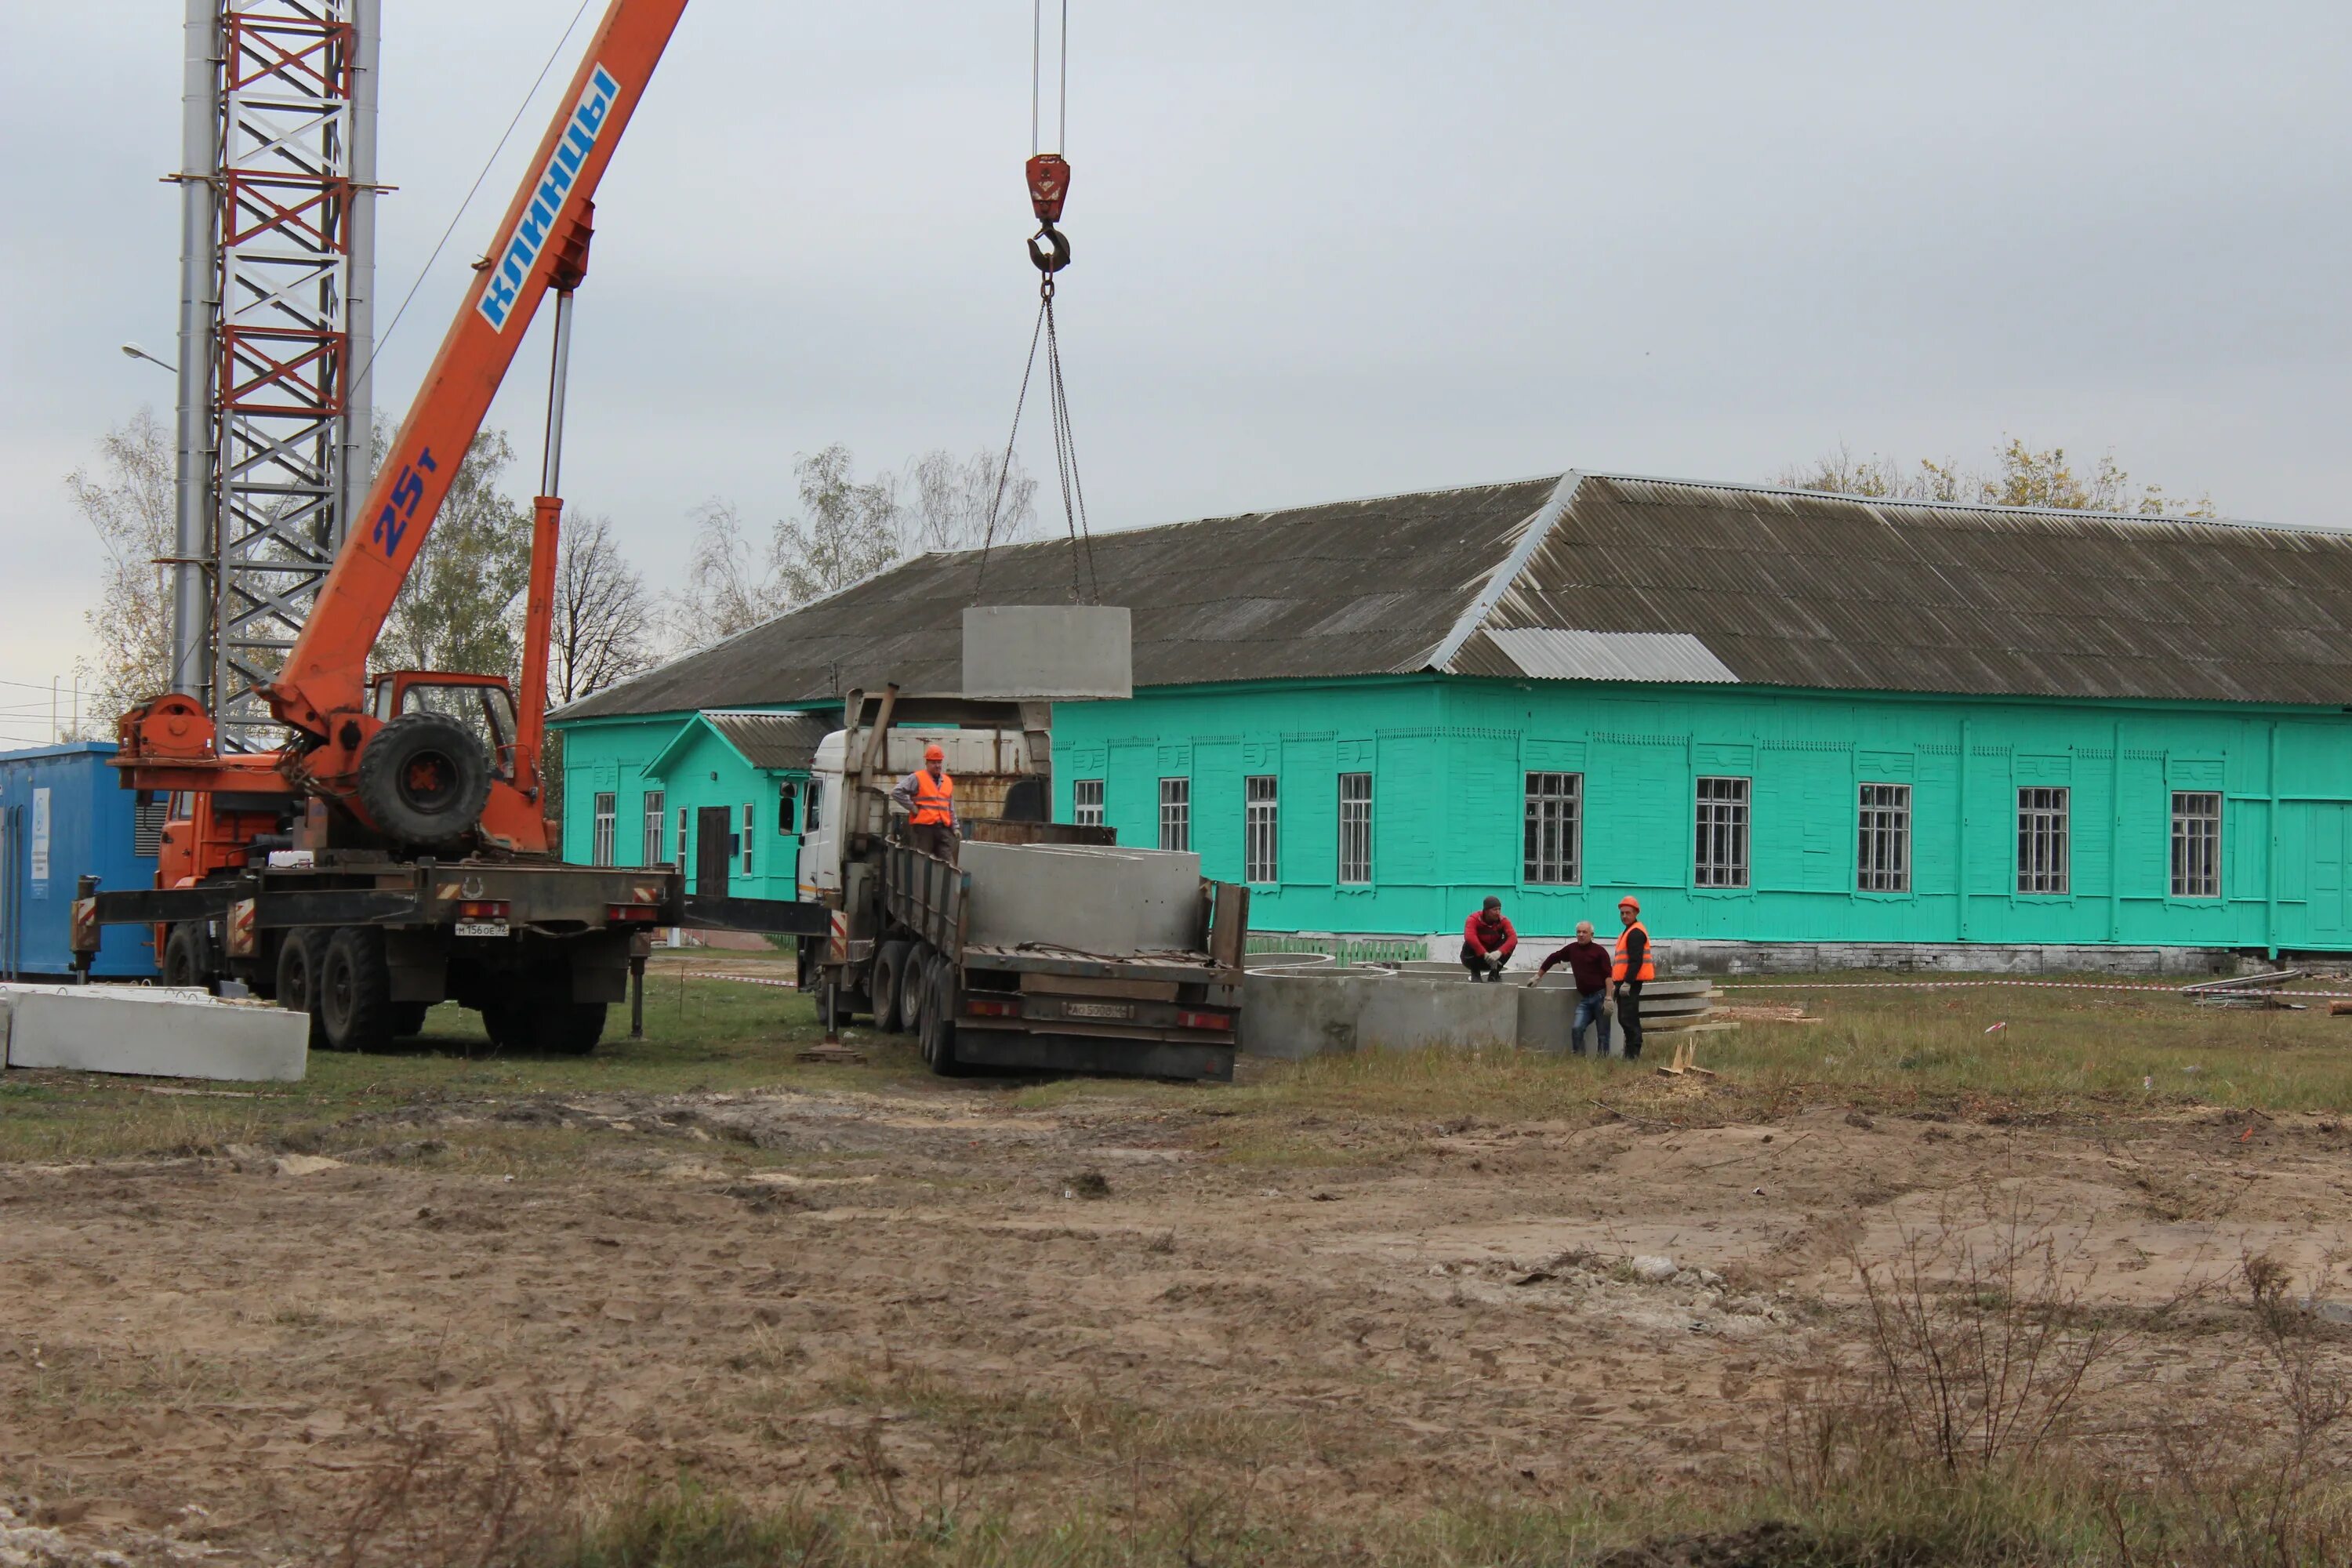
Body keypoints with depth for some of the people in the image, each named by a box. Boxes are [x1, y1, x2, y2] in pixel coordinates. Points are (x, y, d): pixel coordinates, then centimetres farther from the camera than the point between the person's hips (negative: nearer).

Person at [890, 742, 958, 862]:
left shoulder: (947, 781, 17)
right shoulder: (917, 779, -2)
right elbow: (897, 792, -9)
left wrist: (955, 827, 15)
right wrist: (912, 807, -9)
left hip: (943, 828, 5)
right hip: (923, 827, -5)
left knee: (948, 864, -1)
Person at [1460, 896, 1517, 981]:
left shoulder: (1503, 921, -12)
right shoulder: (1474, 919, -20)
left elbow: (1513, 938, -29)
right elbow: (1469, 937, -41)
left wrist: (1499, 952, -48)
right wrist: (1485, 954, -50)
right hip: (1476, 957, -3)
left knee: (1510, 943, -21)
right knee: (1469, 944, -34)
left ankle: (1494, 974, -6)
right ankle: (1475, 973, -11)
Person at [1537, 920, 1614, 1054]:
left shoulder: (1599, 951, -5)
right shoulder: (1572, 949, 10)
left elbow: (1608, 976, -11)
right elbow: (1553, 958, 24)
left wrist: (1608, 999, -20)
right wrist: (1538, 976, 26)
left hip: (1600, 996, -5)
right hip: (1585, 998, 5)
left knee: (1602, 1033, -2)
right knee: (1576, 1028, -10)